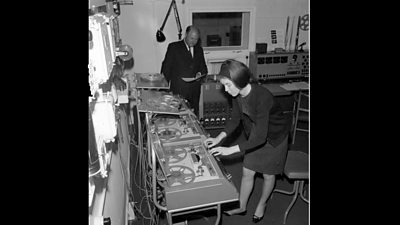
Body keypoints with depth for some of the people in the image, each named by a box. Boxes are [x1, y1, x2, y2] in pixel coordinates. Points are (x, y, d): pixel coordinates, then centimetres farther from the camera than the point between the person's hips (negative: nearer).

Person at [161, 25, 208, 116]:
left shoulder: (199, 49, 16)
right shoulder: (174, 47, 2)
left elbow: (203, 68, 21)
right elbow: (166, 67, 1)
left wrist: (200, 73, -3)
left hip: (195, 92, 4)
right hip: (178, 91, -4)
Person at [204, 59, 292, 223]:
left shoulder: (261, 97, -38)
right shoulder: (237, 94, -16)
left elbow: (260, 137, -37)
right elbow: (235, 119, -3)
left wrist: (230, 150, -37)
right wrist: (219, 138, -17)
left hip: (274, 137, -6)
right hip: (255, 136, 6)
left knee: (268, 174, 13)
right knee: (247, 172, 11)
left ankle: (262, 204, 40)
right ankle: (241, 207, 31)